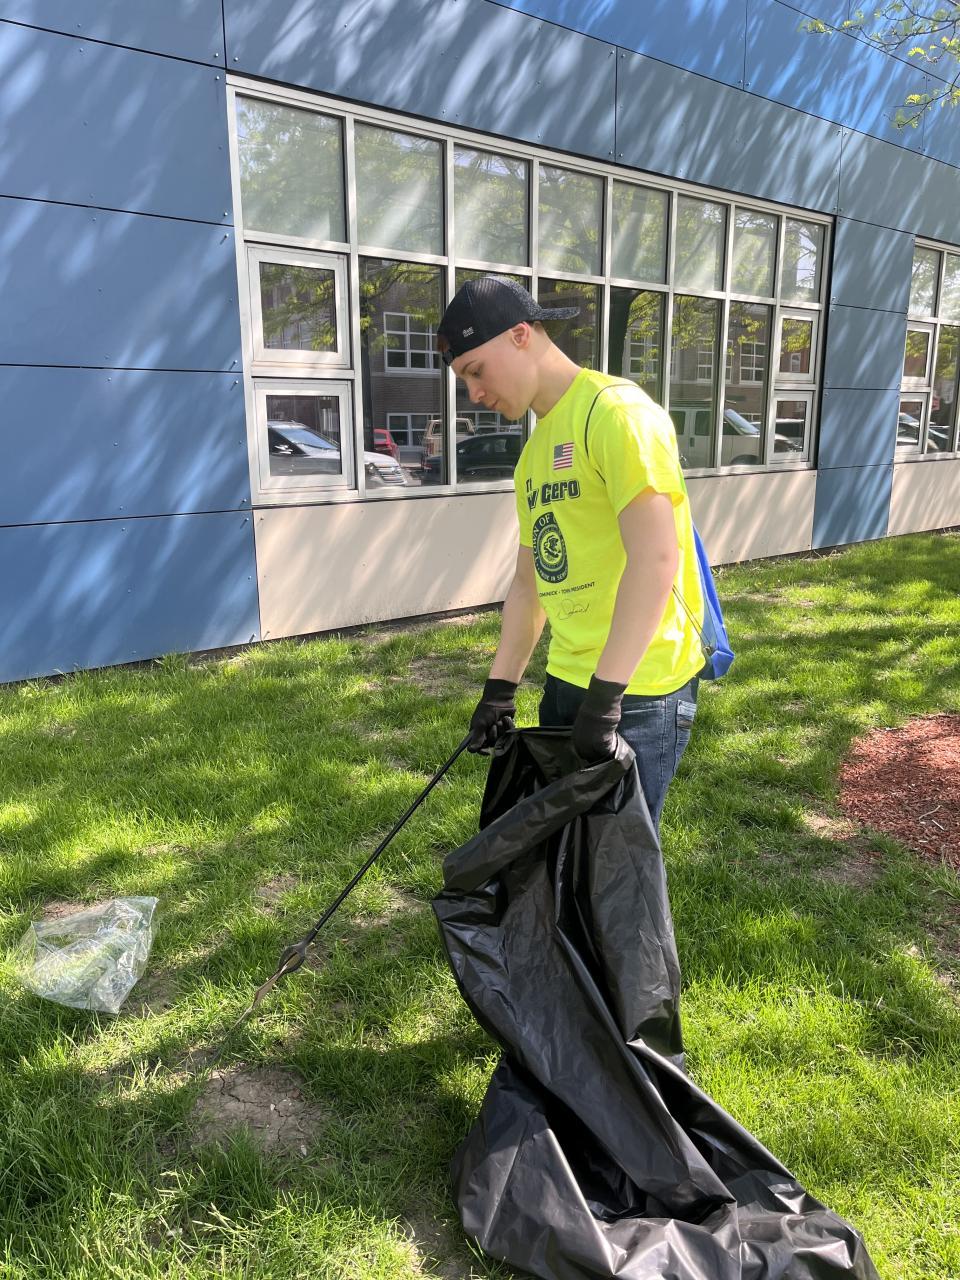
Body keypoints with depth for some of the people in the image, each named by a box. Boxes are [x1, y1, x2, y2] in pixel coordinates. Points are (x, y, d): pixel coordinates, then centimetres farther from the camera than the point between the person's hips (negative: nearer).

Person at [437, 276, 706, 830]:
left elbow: (655, 558, -23)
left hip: (637, 689, -8)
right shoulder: (535, 450, 16)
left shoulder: (615, 410, -13)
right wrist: (500, 688, 15)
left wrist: (606, 696, -25)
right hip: (566, 681, 9)